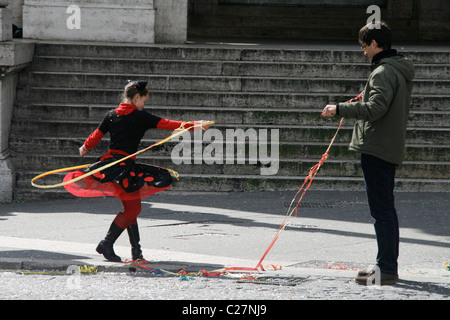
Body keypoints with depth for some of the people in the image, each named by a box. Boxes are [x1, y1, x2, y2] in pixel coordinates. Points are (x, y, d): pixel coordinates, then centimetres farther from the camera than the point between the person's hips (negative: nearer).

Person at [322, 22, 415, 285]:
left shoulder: (384, 72, -15)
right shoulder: (401, 70, 16)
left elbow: (376, 108, -25)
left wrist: (340, 110, -19)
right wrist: (362, 101, 25)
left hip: (377, 148, -10)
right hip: (391, 147, 10)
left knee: (382, 209, -9)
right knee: (386, 209, 14)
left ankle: (386, 269, -9)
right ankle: (389, 267, 19)